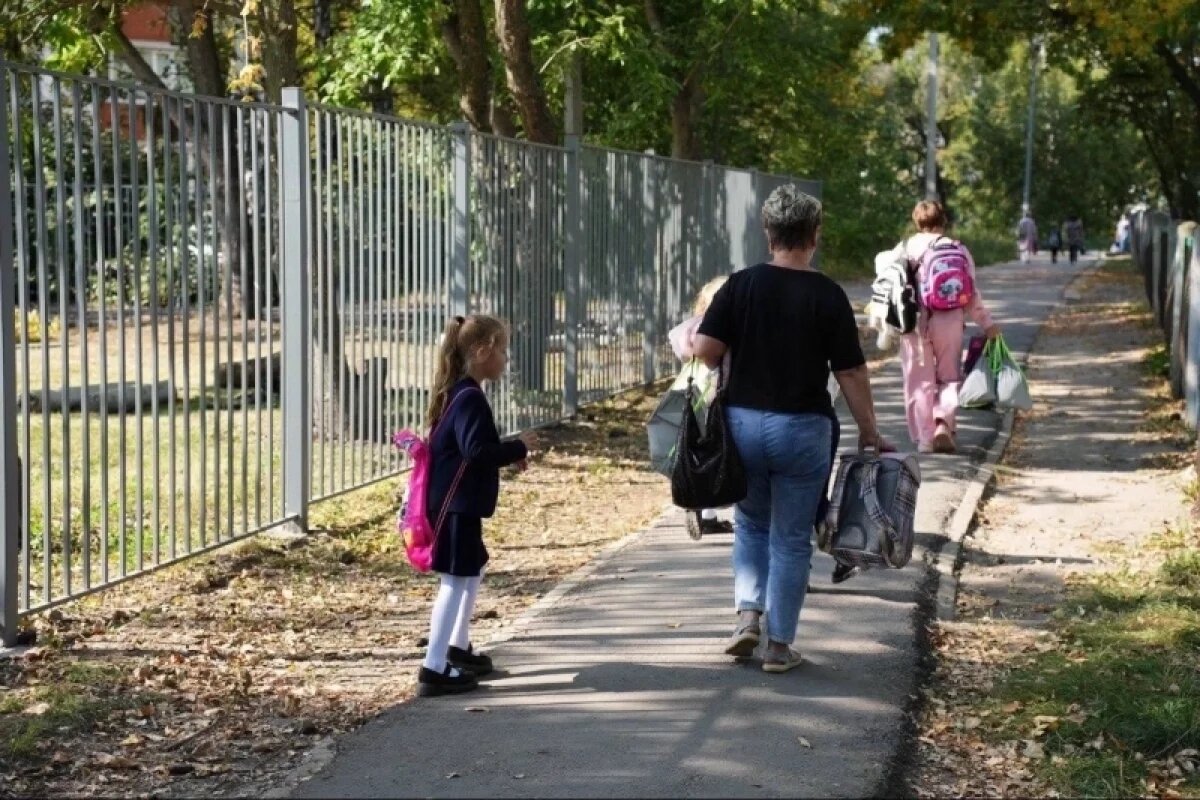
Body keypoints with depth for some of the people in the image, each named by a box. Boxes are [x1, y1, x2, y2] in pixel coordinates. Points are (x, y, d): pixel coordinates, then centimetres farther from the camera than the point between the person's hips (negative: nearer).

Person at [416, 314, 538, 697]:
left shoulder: (457, 393, 12)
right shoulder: (470, 398, -19)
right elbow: (477, 451, -27)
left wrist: (508, 454, 9)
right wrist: (517, 448, -15)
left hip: (459, 503, 11)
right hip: (456, 505, -11)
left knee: (473, 570, 24)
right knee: (455, 581, -8)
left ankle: (458, 649, 36)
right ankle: (434, 669, -8)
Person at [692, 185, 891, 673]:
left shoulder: (741, 285, -3)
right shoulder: (827, 296, -8)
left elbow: (705, 350, -7)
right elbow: (851, 374, -7)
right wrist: (869, 431, 4)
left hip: (743, 422, 2)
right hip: (802, 428, -2)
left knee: (751, 524, 22)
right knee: (792, 539, 7)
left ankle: (748, 614, 7)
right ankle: (779, 645, 9)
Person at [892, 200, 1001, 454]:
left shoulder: (904, 249, 0)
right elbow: (971, 293, 0)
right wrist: (987, 324, 9)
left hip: (914, 322, 0)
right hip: (949, 323, 0)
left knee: (919, 381, 8)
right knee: (949, 376, 14)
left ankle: (925, 437, 7)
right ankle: (943, 422, -7)